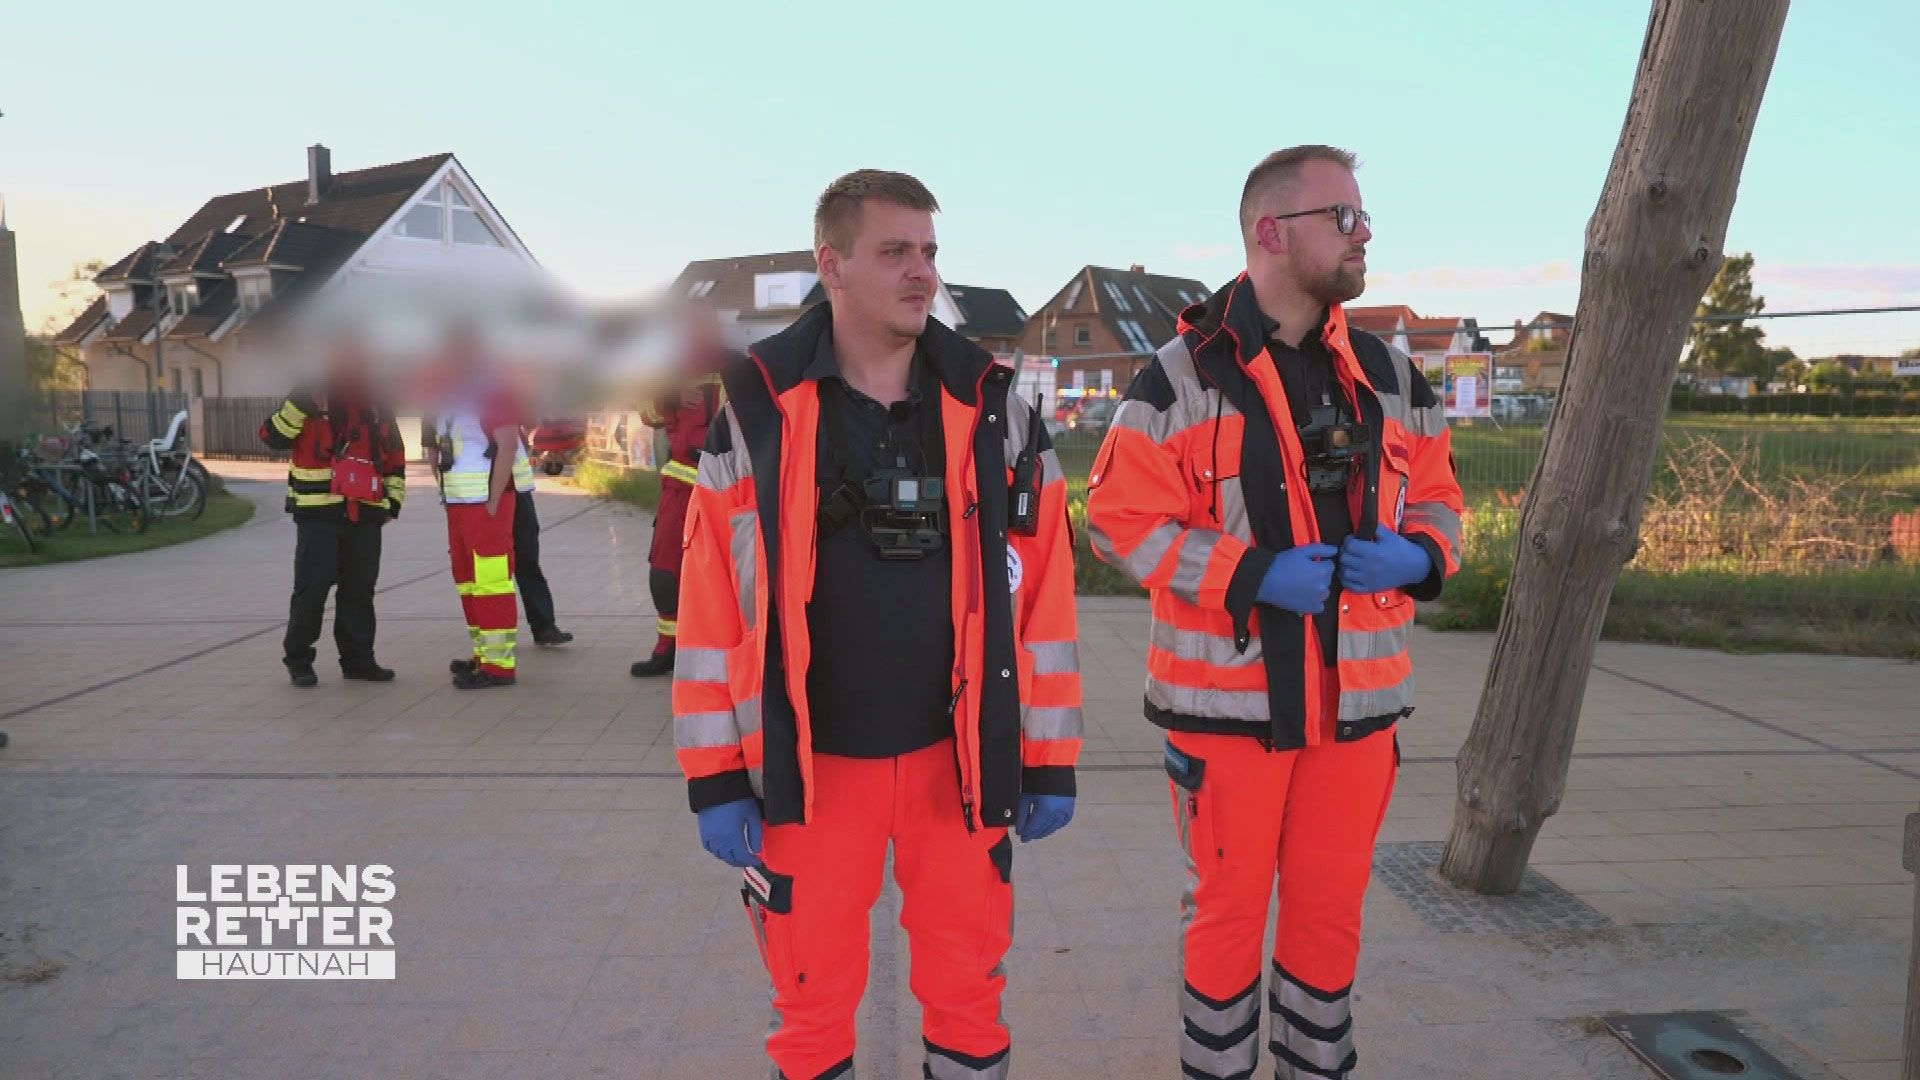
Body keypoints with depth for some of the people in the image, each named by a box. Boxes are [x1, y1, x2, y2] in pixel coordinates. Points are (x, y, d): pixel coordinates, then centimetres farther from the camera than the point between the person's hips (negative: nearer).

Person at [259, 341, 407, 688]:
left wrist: (394, 500, 13)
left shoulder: (378, 408, 14)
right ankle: (298, 659, 8)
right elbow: (273, 437, -7)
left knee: (359, 589, 8)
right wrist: (299, 405, -18)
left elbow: (395, 459, 20)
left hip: (365, 515, 4)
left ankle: (358, 658, 16)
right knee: (312, 587, -5)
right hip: (318, 513, -4)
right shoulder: (308, 399, 2)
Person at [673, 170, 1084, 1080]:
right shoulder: (756, 410, -4)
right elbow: (711, 605, -4)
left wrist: (1049, 760, 1)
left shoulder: (992, 411, 0)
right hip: (809, 766, -1)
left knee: (968, 989, 15)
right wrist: (714, 778, -4)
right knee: (813, 1004, 14)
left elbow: (1042, 594, 1)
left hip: (958, 758, 1)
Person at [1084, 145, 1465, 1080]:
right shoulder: (1181, 376, -8)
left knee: (1331, 911, 16)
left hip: (1356, 697, 5)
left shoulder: (1390, 376, 8)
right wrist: (1251, 573, -20)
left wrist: (1416, 555, -8)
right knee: (1227, 908, 10)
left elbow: (1437, 498, 16)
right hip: (1228, 697, -4)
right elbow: (1119, 520, -11)